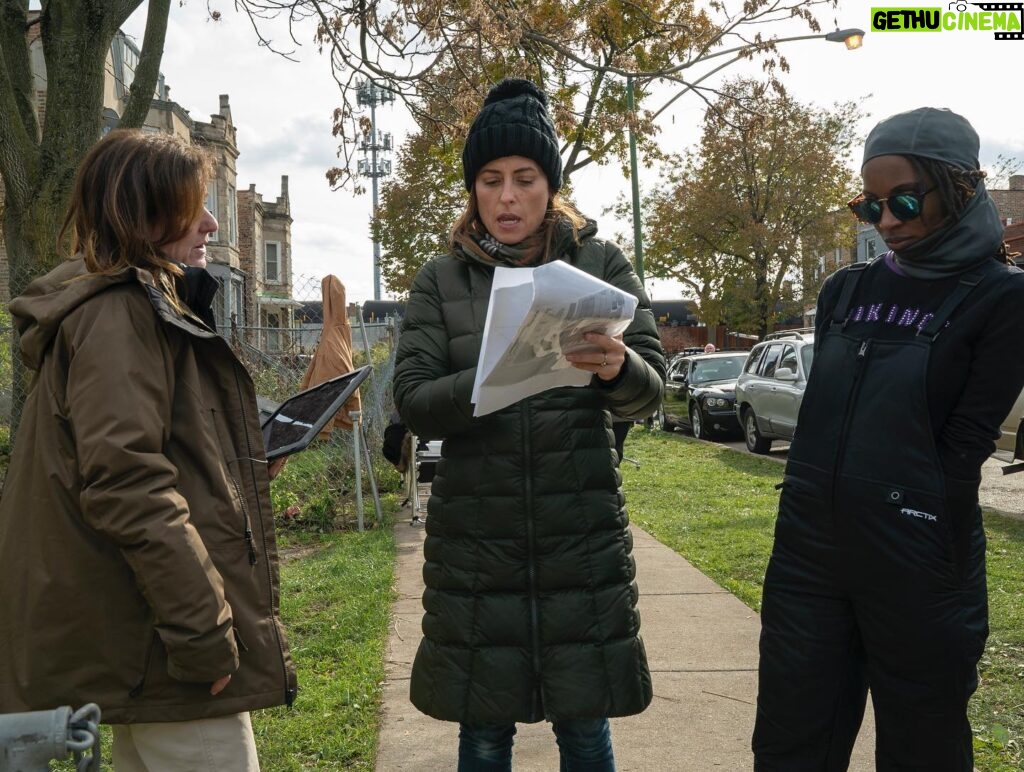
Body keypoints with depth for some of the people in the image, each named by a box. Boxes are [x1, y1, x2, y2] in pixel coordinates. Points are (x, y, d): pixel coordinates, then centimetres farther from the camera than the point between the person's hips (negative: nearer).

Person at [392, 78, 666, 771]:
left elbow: (652, 387, -2)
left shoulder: (601, 263, 4)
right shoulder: (442, 280, 4)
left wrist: (617, 369, -25)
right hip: (474, 538, 0)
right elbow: (413, 401, -5)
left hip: (583, 534, 0)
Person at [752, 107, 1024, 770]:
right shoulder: (846, 290, 11)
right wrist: (809, 511, 8)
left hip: (917, 569, -4)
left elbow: (965, 444, -9)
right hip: (807, 553, 5)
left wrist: (935, 562, -10)